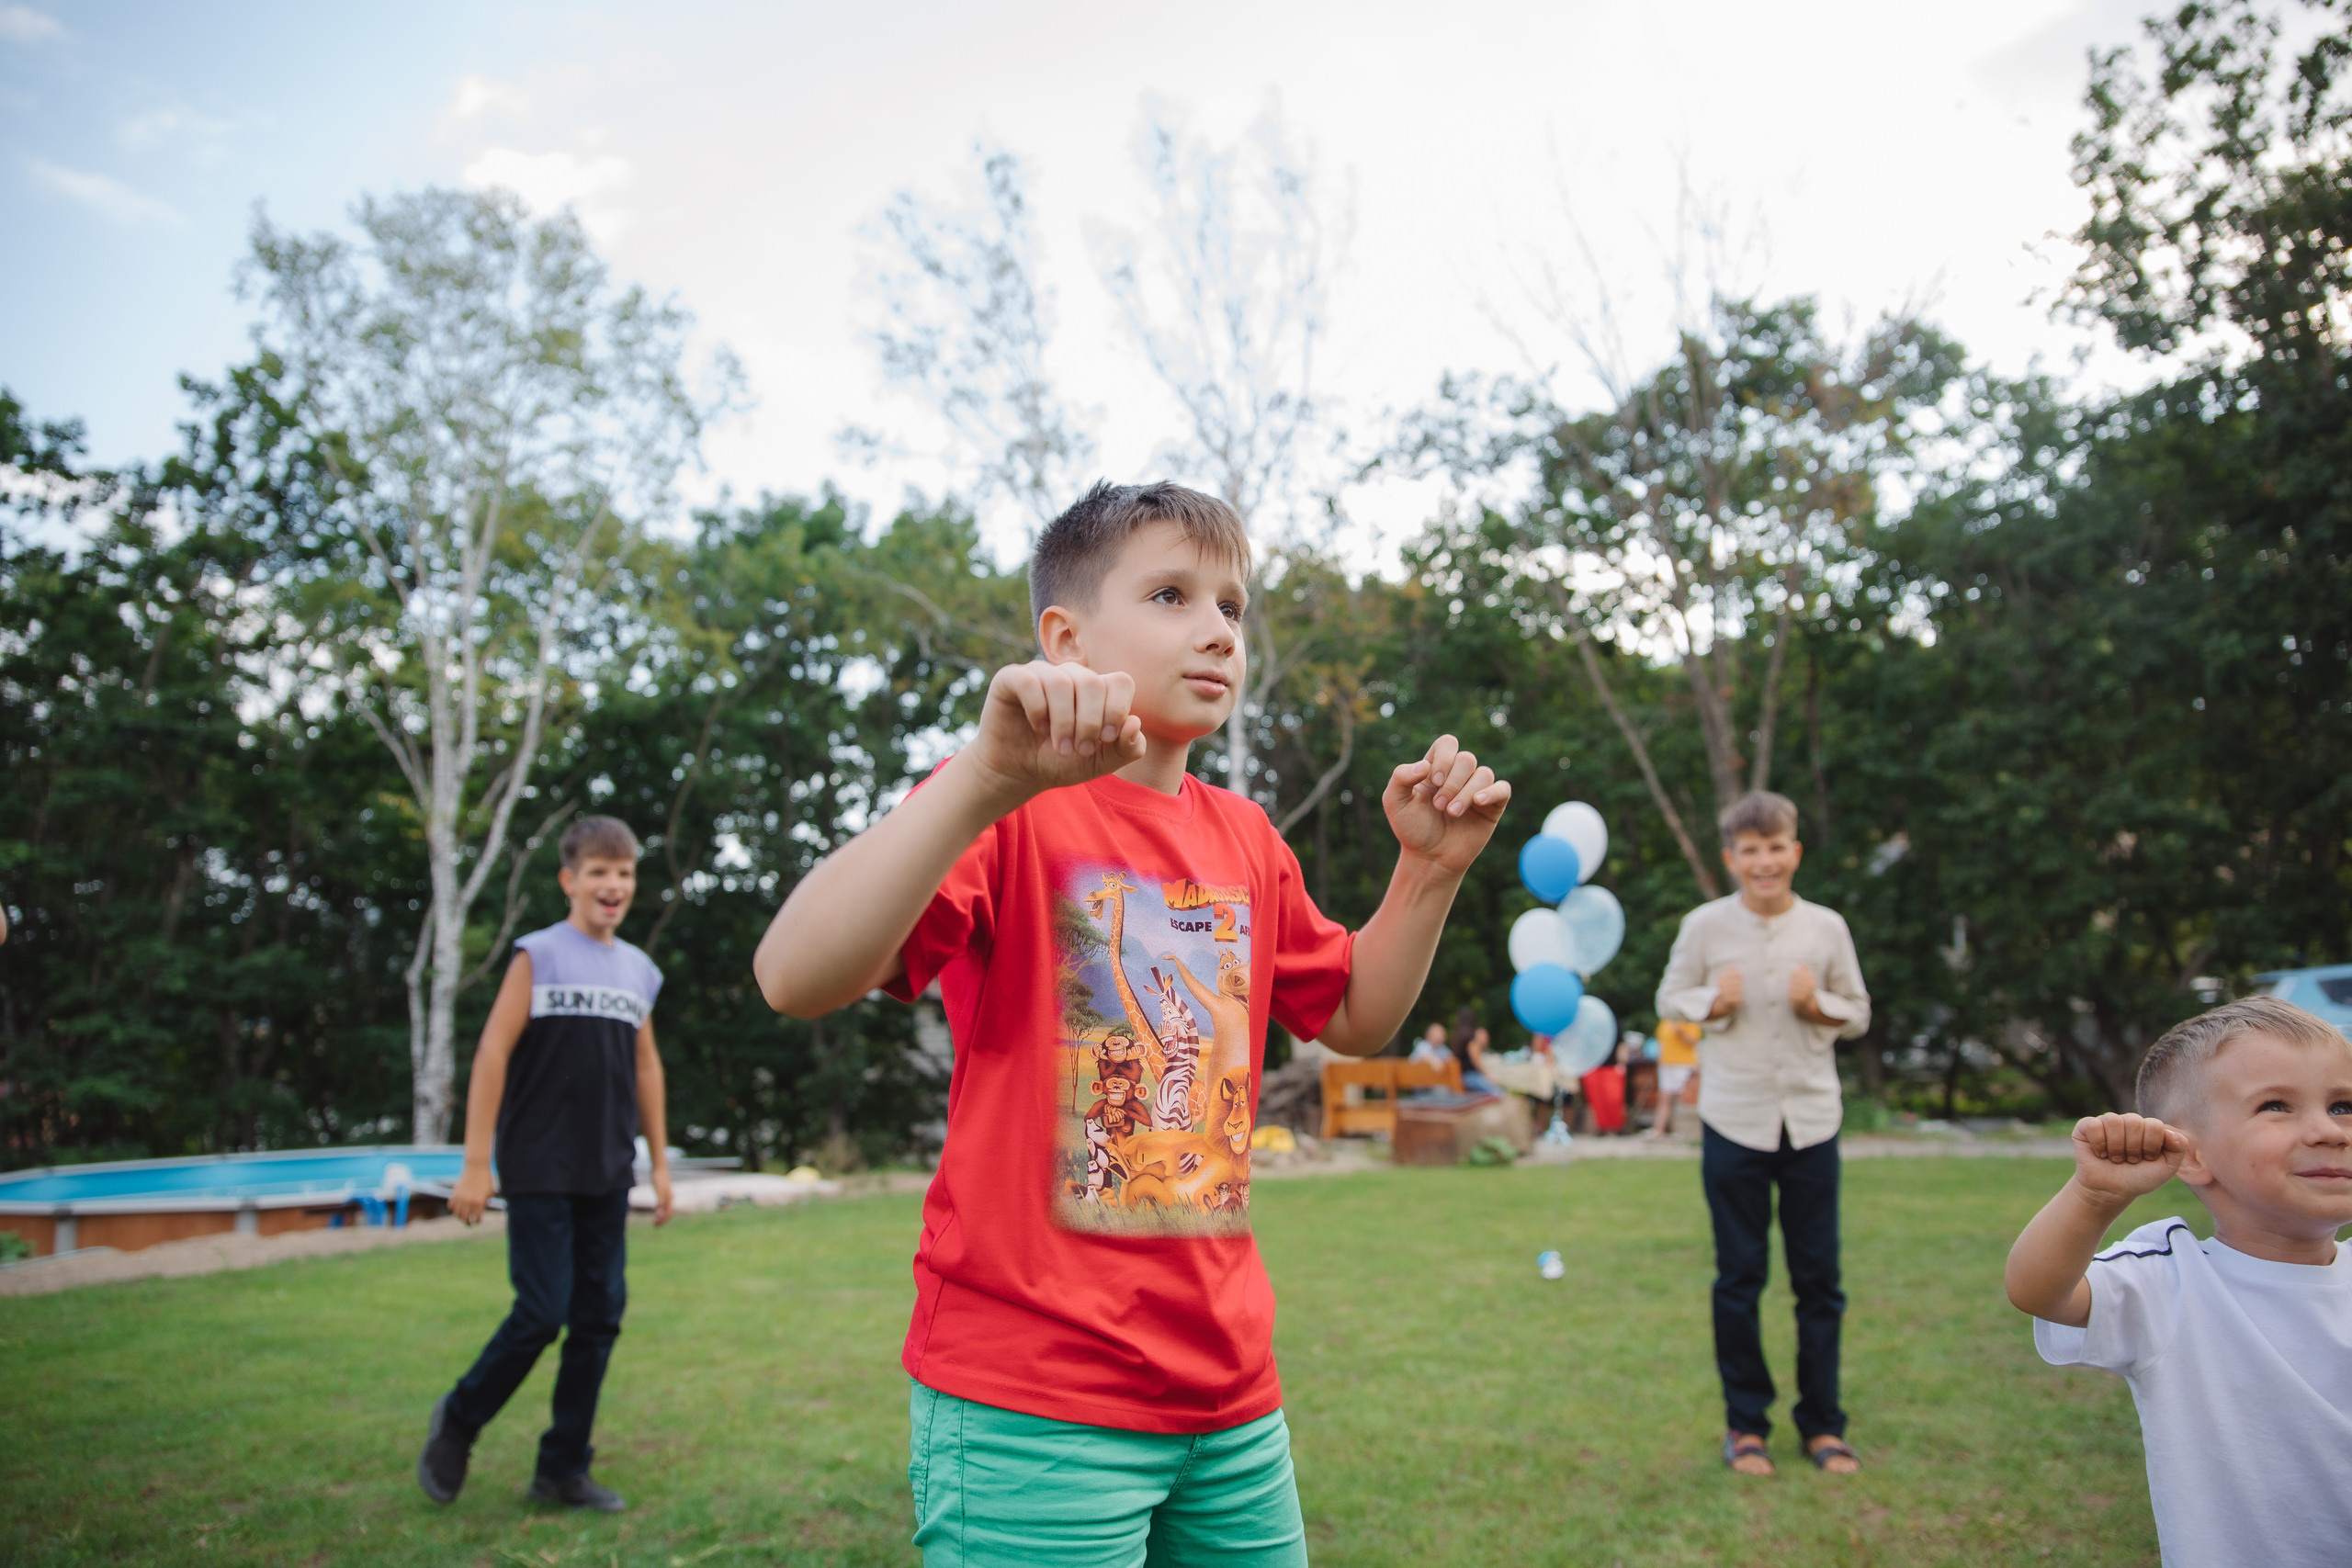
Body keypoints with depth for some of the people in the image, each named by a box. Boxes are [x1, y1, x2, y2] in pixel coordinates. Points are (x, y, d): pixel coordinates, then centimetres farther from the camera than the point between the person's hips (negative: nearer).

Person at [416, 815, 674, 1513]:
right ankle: (458, 1420, 23)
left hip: (607, 1175, 5)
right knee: (542, 1313, -5)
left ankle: (563, 1468, 20)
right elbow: (493, 1053, -9)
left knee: (600, 1317, 6)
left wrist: (659, 1162, 15)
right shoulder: (539, 954, -5)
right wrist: (476, 1163, -13)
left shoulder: (639, 970, 10)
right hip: (540, 1172, -5)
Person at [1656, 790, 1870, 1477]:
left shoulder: (1827, 927, 1)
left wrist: (1818, 1005, -11)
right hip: (1734, 1119, -1)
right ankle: (1745, 1422, 21)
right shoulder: (1704, 925, -4)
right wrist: (1713, 1003, -13)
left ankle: (1822, 1423, 23)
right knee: (1739, 1276, 7)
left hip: (1811, 1118, 2)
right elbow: (1669, 998, 7)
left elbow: (1859, 1013, 10)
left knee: (1819, 1277, 7)